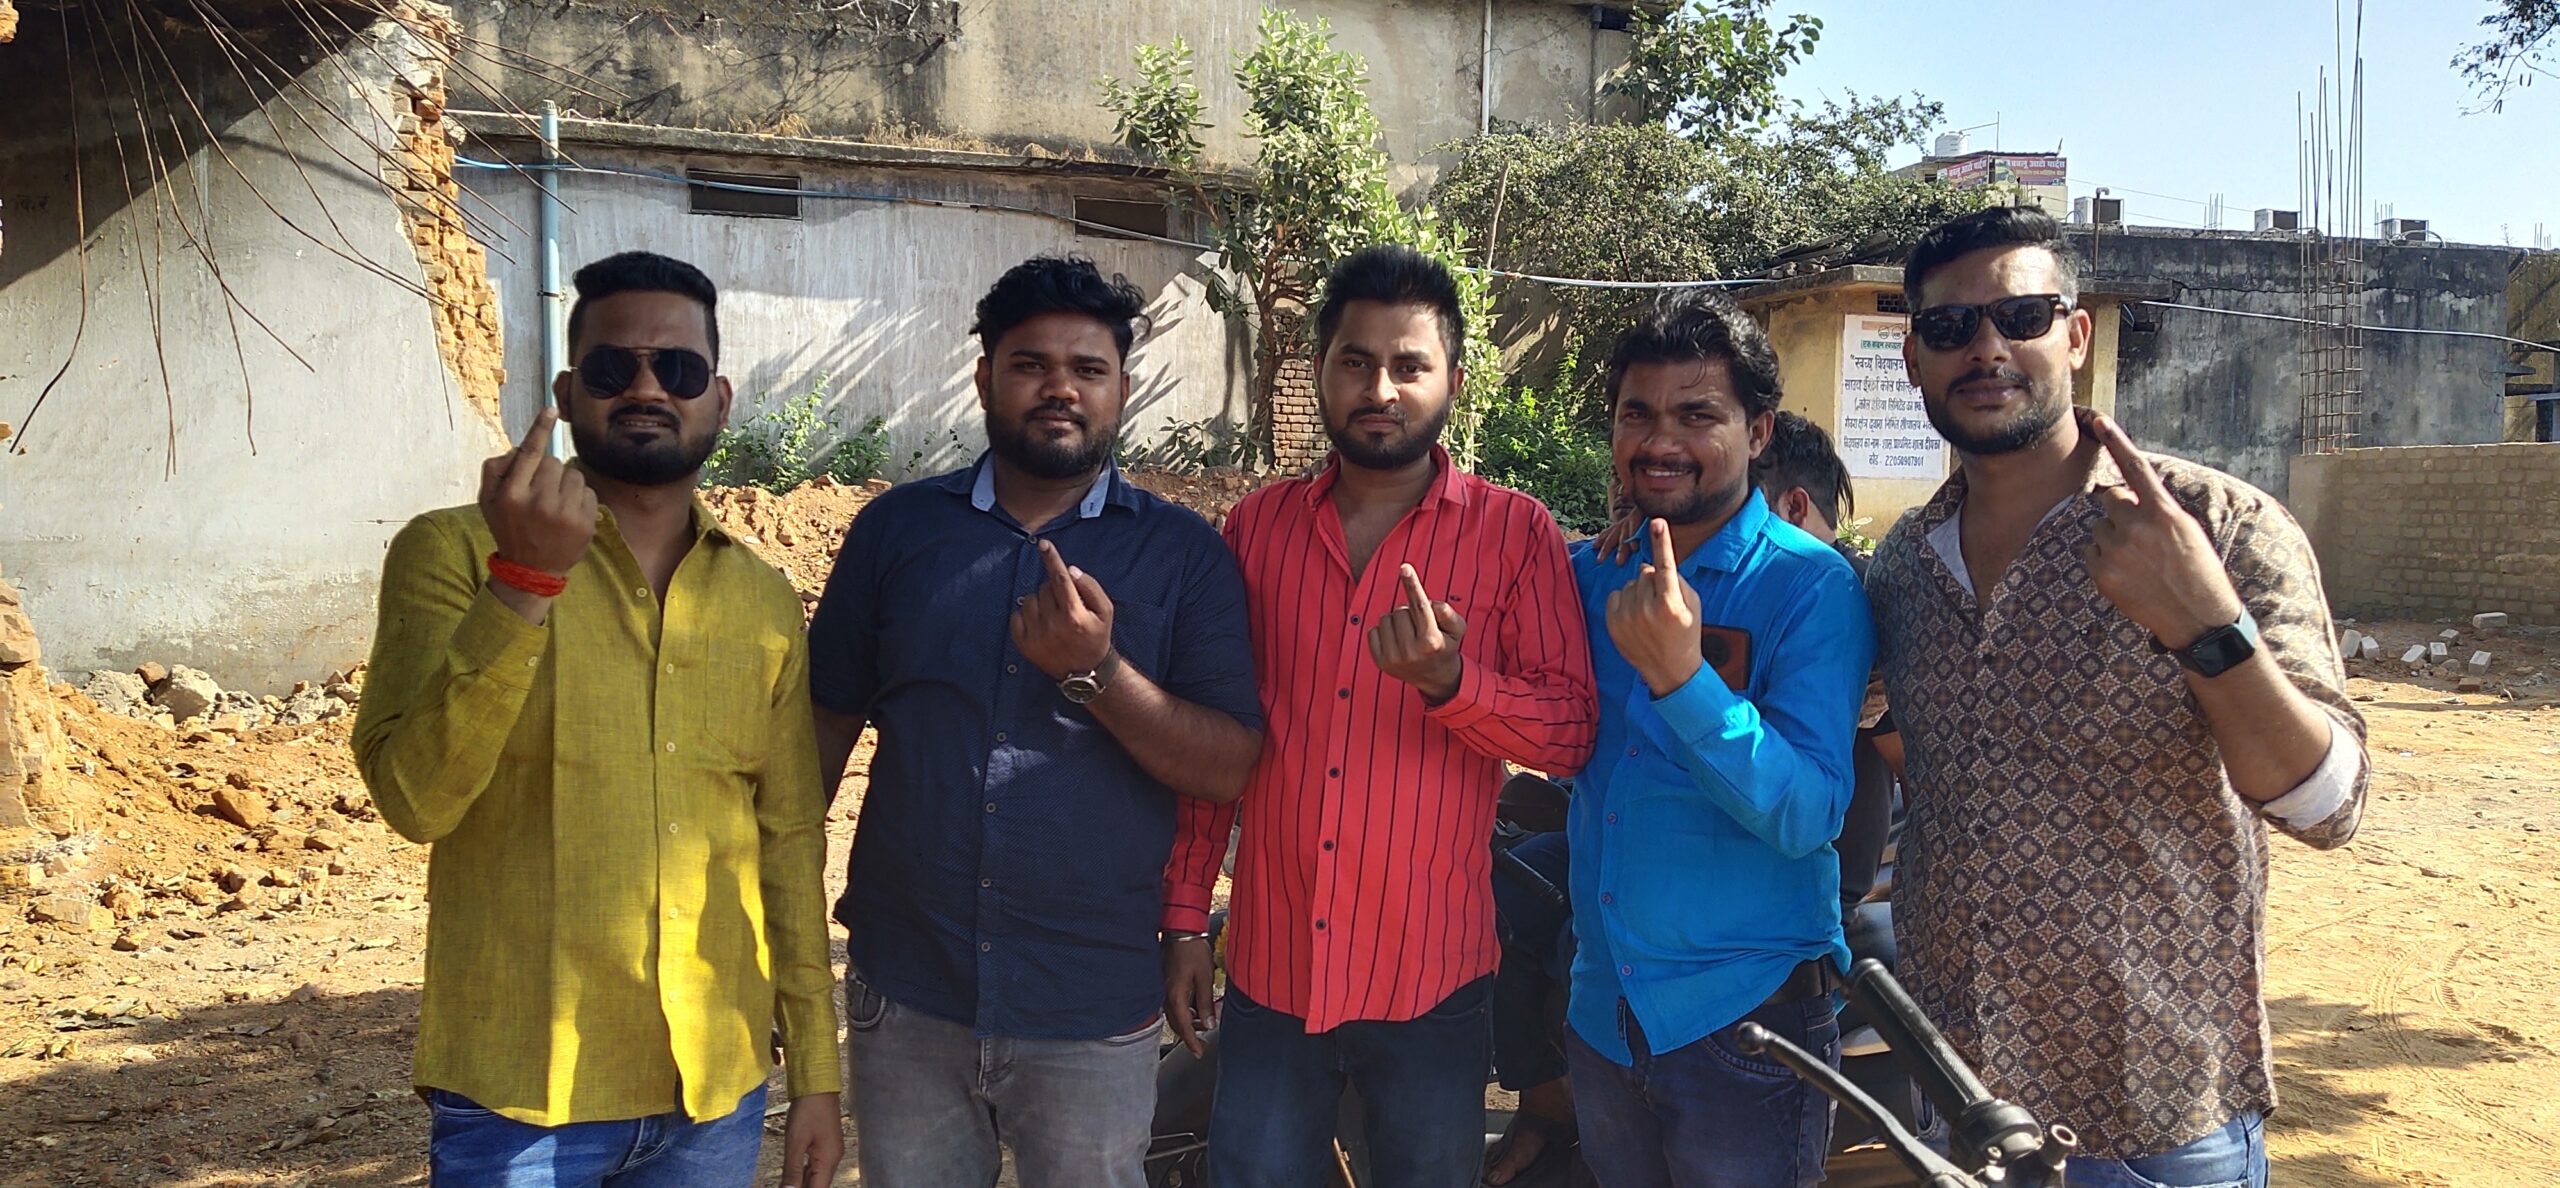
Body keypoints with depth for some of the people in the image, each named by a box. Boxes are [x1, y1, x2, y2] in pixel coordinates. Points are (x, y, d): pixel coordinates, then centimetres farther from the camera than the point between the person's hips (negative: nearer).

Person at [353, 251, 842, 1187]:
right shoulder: (454, 552, -5)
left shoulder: (765, 604, 5)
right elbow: (415, 798, -17)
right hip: (519, 1095, -3)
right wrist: (524, 580, -26)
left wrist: (815, 1070, 9)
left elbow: (790, 842, 9)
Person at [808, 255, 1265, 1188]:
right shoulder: (897, 528, 4)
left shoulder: (1183, 553, -2)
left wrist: (1097, 672, -20)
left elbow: (1230, 768, -7)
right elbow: (827, 721, 7)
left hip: (1093, 1014, -1)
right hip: (904, 998, 2)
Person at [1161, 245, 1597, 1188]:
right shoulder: (1258, 525, 4)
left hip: (1433, 981, -2)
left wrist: (1448, 681, -26)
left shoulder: (1516, 532, -4)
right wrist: (1184, 918, 6)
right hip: (1269, 972, 2)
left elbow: (1573, 732, -8)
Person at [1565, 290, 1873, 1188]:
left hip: (1744, 1019, -5)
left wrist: (1680, 676, -34)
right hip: (1600, 1011, 5)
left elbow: (1808, 817, -24)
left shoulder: (1810, 585, -14)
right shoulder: (1593, 574, 2)